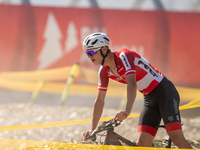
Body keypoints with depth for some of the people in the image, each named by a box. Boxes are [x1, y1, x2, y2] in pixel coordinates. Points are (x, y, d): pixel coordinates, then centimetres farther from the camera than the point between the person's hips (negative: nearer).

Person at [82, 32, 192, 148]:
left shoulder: (124, 56, -23)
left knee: (177, 138, -22)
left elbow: (132, 83, -38)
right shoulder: (104, 71, 1)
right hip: (149, 99, 8)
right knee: (142, 143, -6)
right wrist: (92, 129, 0)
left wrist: (127, 111, -51)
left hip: (164, 92, -8)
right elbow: (100, 100, 6)